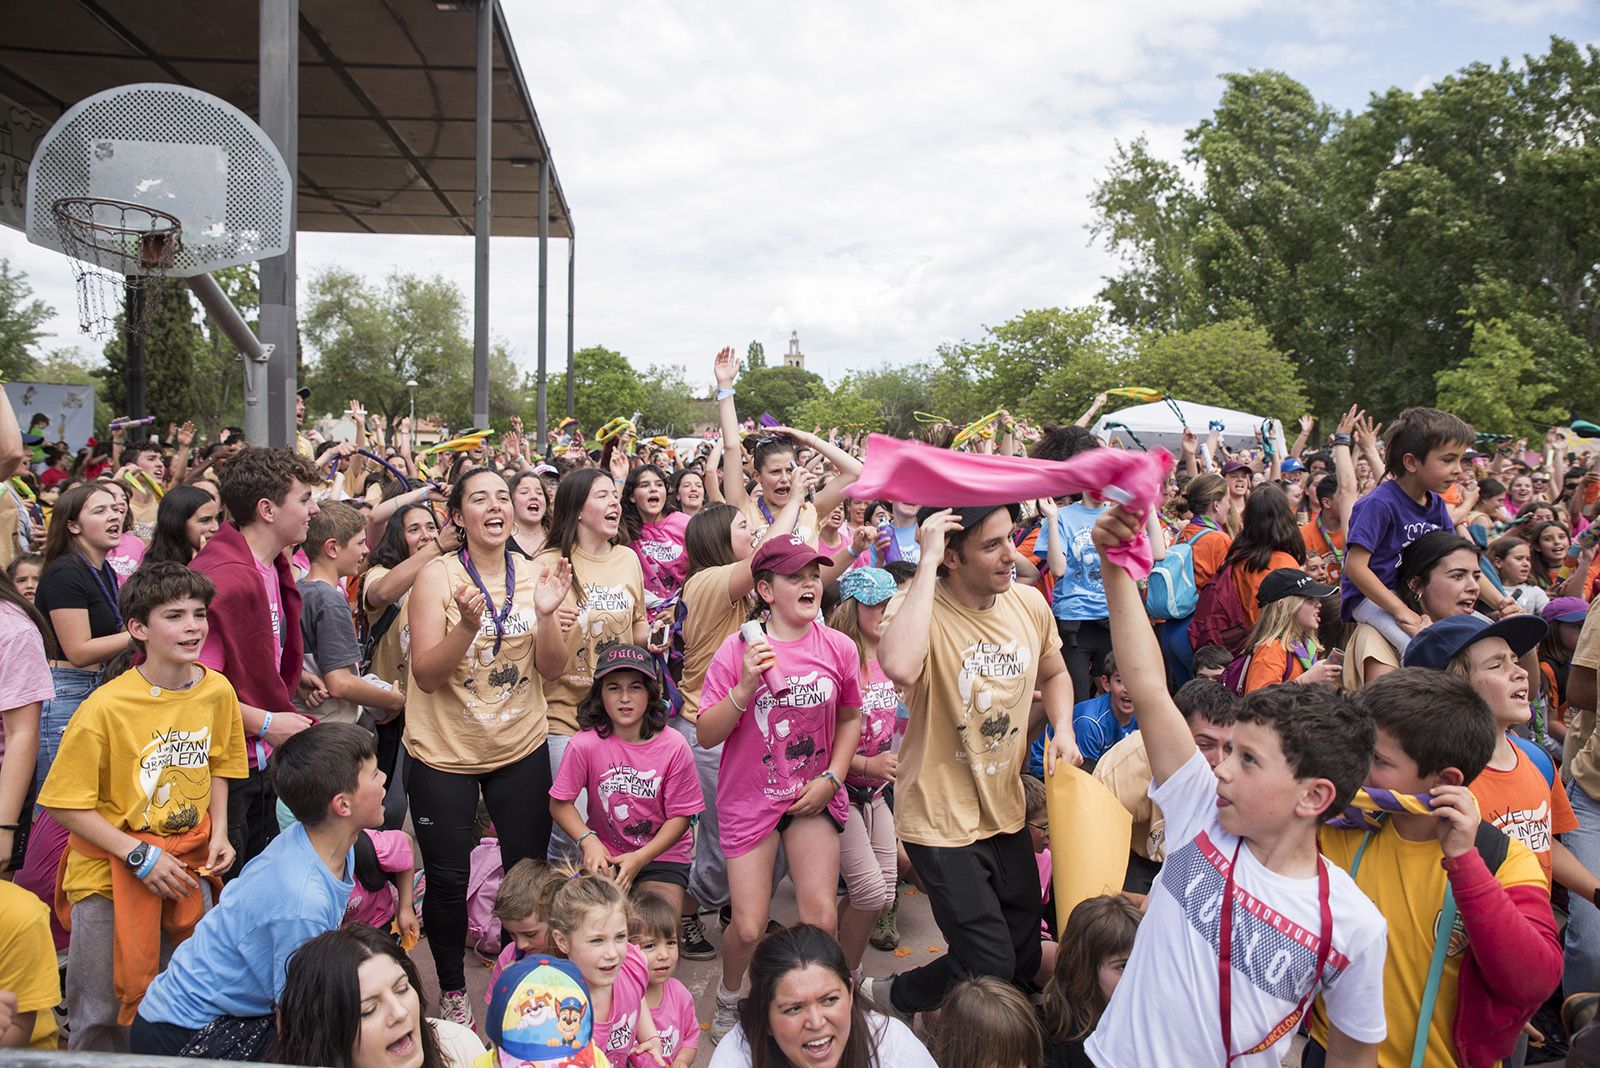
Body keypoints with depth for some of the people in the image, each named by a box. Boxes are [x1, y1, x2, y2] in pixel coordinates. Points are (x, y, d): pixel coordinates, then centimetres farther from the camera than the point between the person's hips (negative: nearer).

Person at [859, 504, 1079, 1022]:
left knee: (1026, 961, 16)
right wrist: (926, 563, -38)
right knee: (990, 967, -5)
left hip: (1007, 810, 7)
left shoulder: (1029, 603, -4)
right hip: (943, 818, -7)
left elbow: (1055, 673, 17)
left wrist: (1063, 730, -3)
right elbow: (901, 668, -47)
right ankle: (888, 996, 24)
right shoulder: (919, 606, -22)